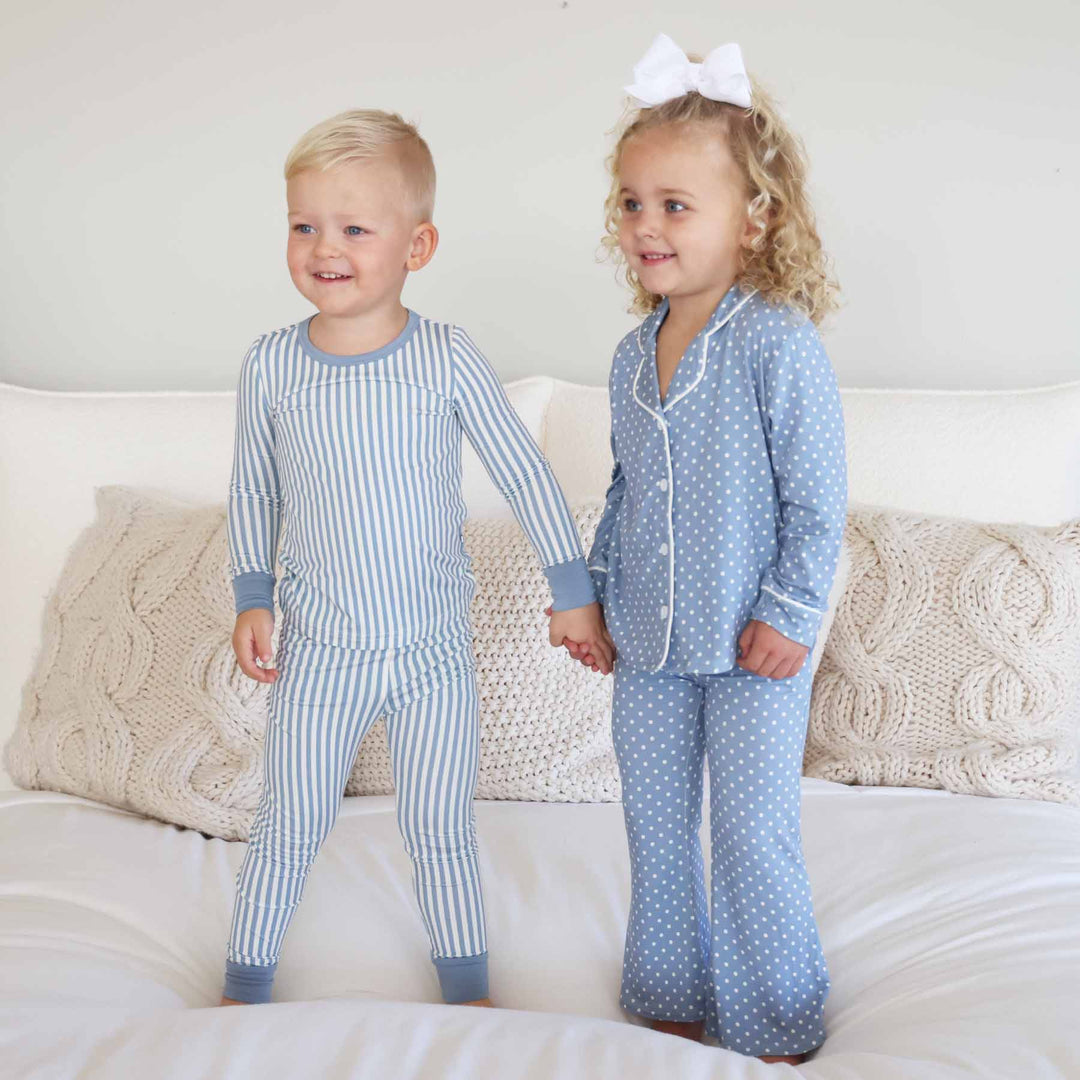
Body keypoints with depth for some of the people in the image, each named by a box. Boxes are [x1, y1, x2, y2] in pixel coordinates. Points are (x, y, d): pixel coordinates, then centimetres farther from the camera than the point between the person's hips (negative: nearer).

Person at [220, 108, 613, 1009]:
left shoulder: (447, 358, -12)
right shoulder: (270, 365, -7)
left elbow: (525, 475, -5)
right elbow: (253, 490, 6)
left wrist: (574, 593, -3)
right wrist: (251, 600, 6)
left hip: (435, 647, -1)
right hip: (319, 646, 1)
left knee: (441, 831, 12)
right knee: (288, 827, 12)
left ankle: (466, 986, 33)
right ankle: (246, 981, 33)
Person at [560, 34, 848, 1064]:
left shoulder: (782, 348, -16)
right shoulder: (631, 357, 4)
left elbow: (818, 498, -14)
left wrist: (788, 614, -16)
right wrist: (595, 591, 13)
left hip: (751, 647, -6)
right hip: (648, 642, 6)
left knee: (753, 835, 1)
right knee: (654, 825, 15)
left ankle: (774, 1025, 20)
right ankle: (670, 999, 33)